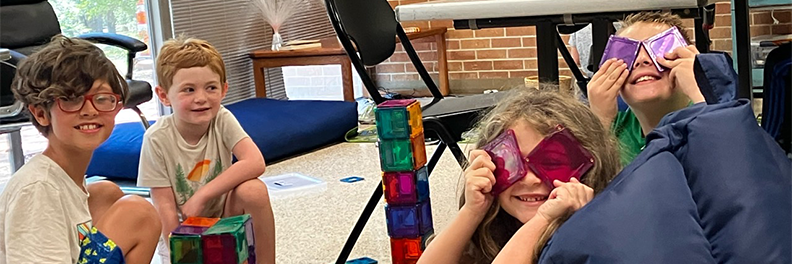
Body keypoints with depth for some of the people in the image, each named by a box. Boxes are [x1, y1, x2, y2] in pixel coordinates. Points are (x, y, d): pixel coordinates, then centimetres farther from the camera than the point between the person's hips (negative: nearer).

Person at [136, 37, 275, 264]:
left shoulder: (222, 120, -14)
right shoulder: (157, 139, -19)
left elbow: (255, 163, -29)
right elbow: (165, 206, -15)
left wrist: (201, 196, -30)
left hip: (224, 216, 2)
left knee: (253, 190, -29)